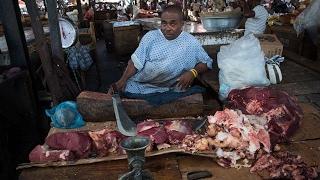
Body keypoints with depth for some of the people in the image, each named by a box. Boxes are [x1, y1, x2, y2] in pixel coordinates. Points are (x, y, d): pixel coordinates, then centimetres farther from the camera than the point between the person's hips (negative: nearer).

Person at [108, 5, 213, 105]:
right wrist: (123, 80, -12)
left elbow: (207, 62, 6)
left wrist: (193, 72, -14)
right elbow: (136, 61, 0)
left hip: (163, 90, -1)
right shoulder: (151, 36, 2)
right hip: (137, 84, 2)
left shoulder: (191, 43, -1)